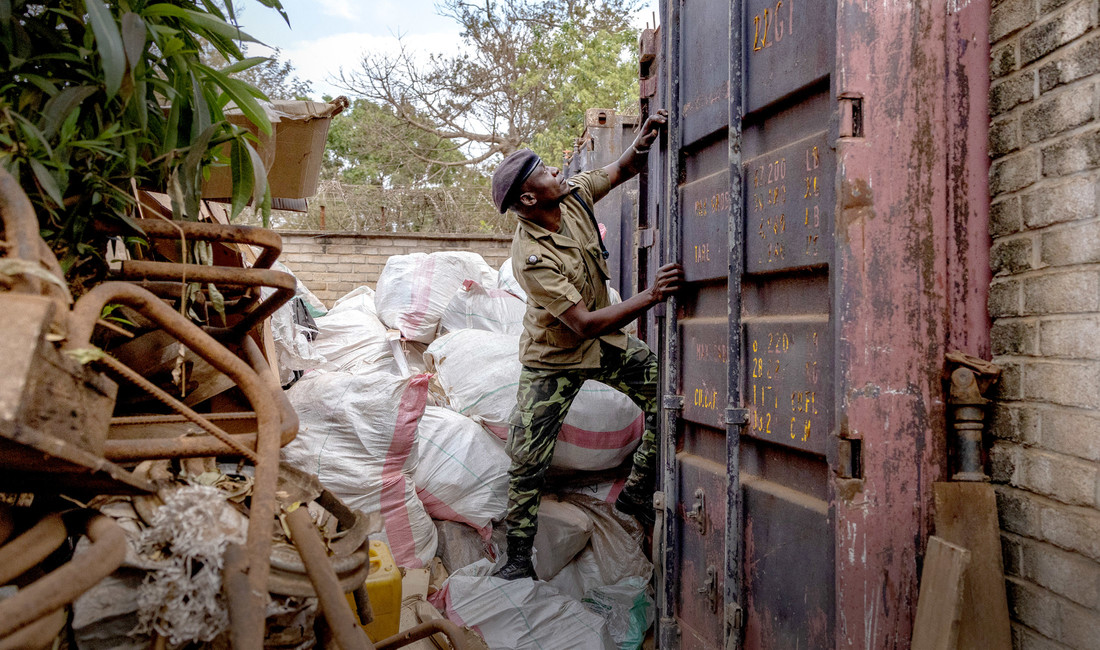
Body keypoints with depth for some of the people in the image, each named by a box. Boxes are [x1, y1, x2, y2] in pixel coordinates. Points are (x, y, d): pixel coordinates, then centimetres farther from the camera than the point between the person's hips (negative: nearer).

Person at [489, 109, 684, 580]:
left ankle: (637, 492, 8)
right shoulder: (531, 258, -32)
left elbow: (619, 172, 4)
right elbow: (584, 323, -35)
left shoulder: (573, 196, -11)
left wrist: (642, 145, -18)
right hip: (554, 359, -6)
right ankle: (519, 557, 15)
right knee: (527, 458, -4)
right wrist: (649, 297, -41)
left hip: (606, 343, 6)